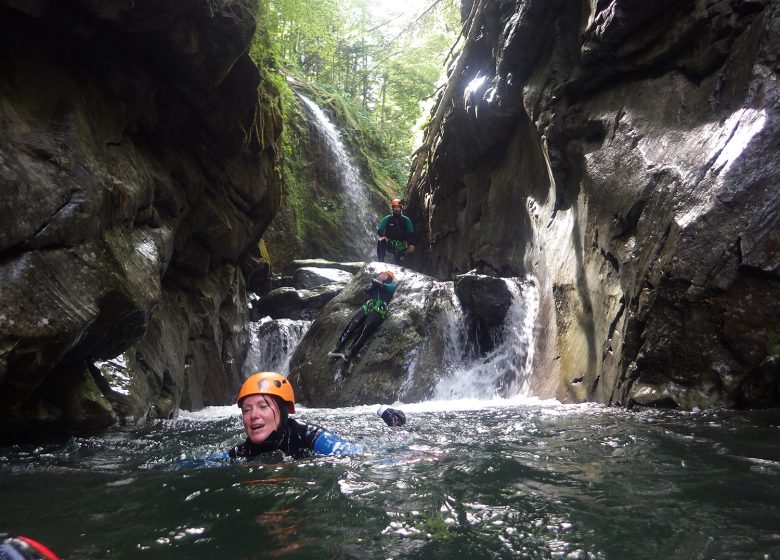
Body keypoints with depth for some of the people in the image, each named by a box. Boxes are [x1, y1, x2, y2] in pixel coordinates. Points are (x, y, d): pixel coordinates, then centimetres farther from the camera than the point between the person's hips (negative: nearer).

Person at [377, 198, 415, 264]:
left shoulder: (406, 220, 6)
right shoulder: (387, 219, 4)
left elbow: (411, 233, 6)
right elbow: (379, 230, 2)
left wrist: (411, 244, -10)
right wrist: (383, 236, -22)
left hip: (401, 245, 1)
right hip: (389, 243, 0)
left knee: (400, 262, -11)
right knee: (380, 242, -31)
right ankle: (381, 262, -27)